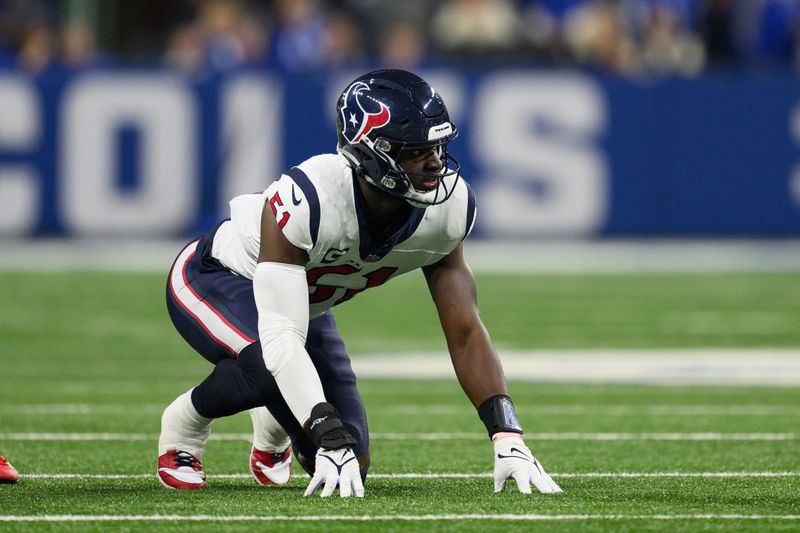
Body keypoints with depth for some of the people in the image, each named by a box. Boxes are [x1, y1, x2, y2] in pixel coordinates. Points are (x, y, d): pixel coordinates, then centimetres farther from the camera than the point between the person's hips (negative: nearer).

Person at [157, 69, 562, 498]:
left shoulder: (446, 210, -23)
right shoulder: (304, 202, -42)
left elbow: (464, 332, -16)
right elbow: (280, 337, -44)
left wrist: (507, 437, -27)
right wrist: (331, 442, -50)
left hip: (304, 301, 6)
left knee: (351, 467, 0)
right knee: (266, 366, -40)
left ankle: (273, 421, 36)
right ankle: (184, 423, -5)